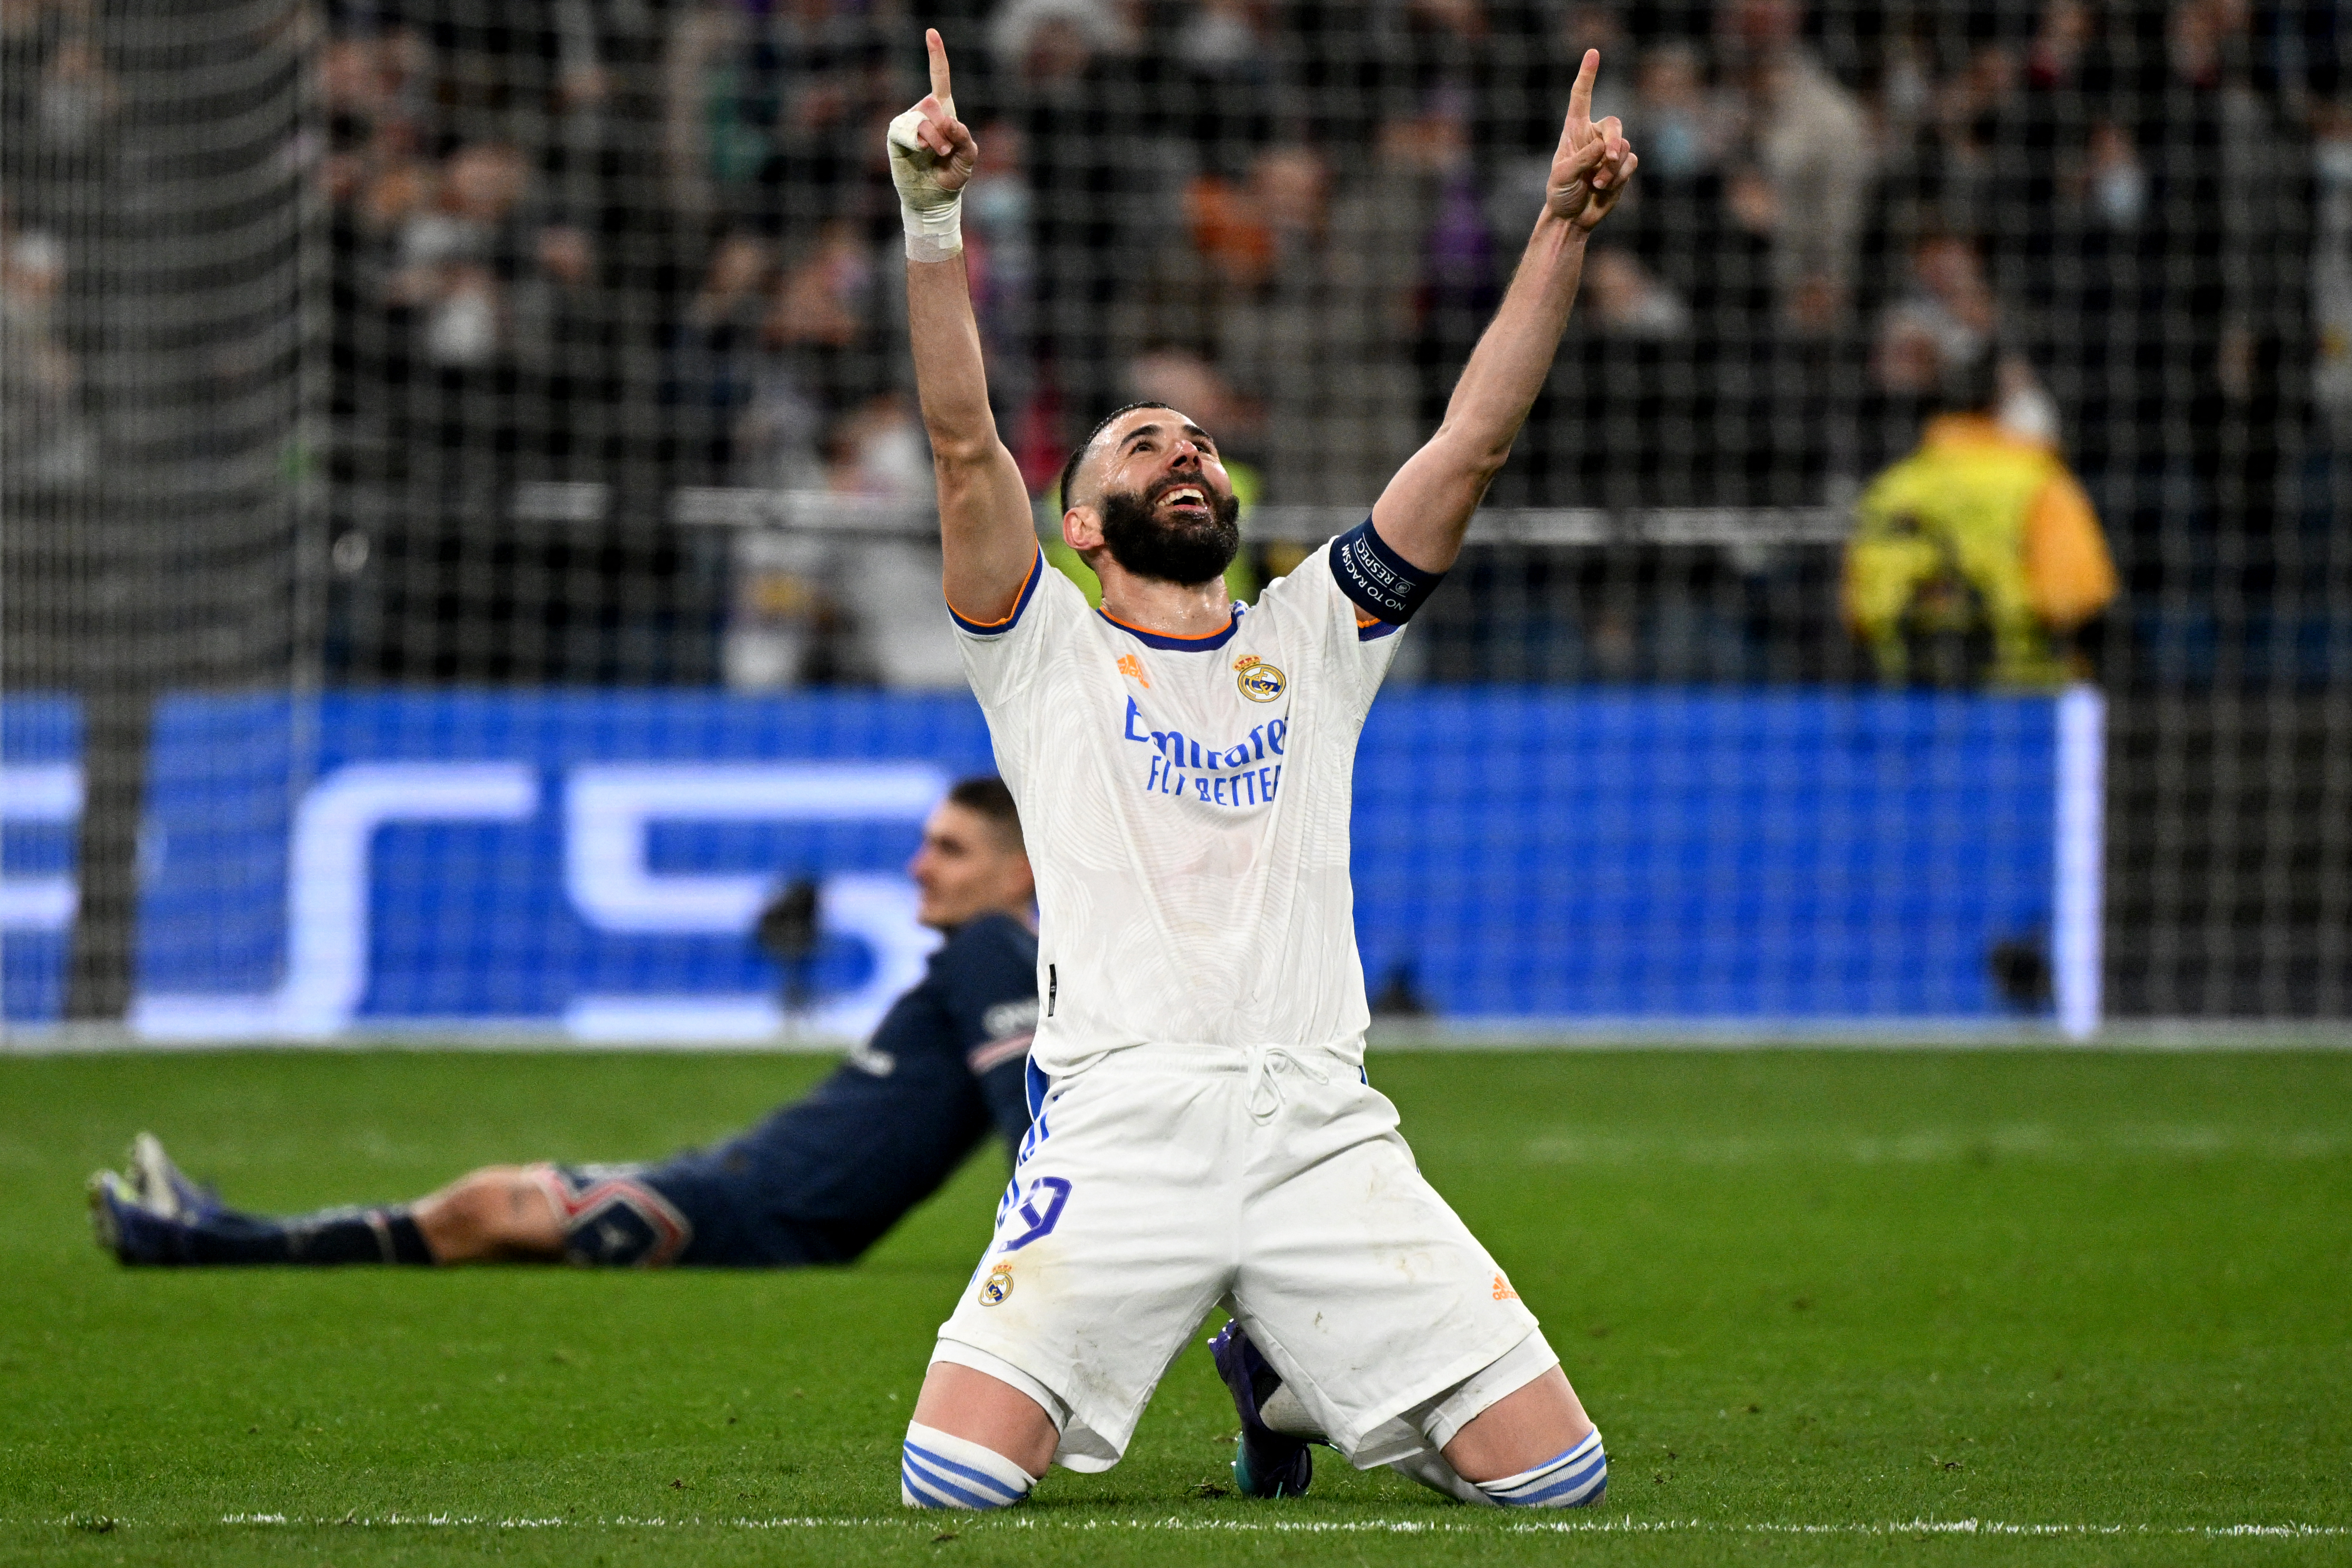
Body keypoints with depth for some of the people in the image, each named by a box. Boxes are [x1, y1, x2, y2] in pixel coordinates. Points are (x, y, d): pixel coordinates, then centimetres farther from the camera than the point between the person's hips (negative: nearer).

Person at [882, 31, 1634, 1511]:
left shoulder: (1311, 638, 22)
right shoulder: (1050, 648, 15)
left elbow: (1473, 444, 13)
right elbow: (966, 445, 0)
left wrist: (1563, 229, 3)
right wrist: (933, 220, -12)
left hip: (1324, 1132, 3)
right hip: (1119, 1128, -2)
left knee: (1556, 1473, -8)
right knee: (954, 1480, -21)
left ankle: (1287, 1377, 23)